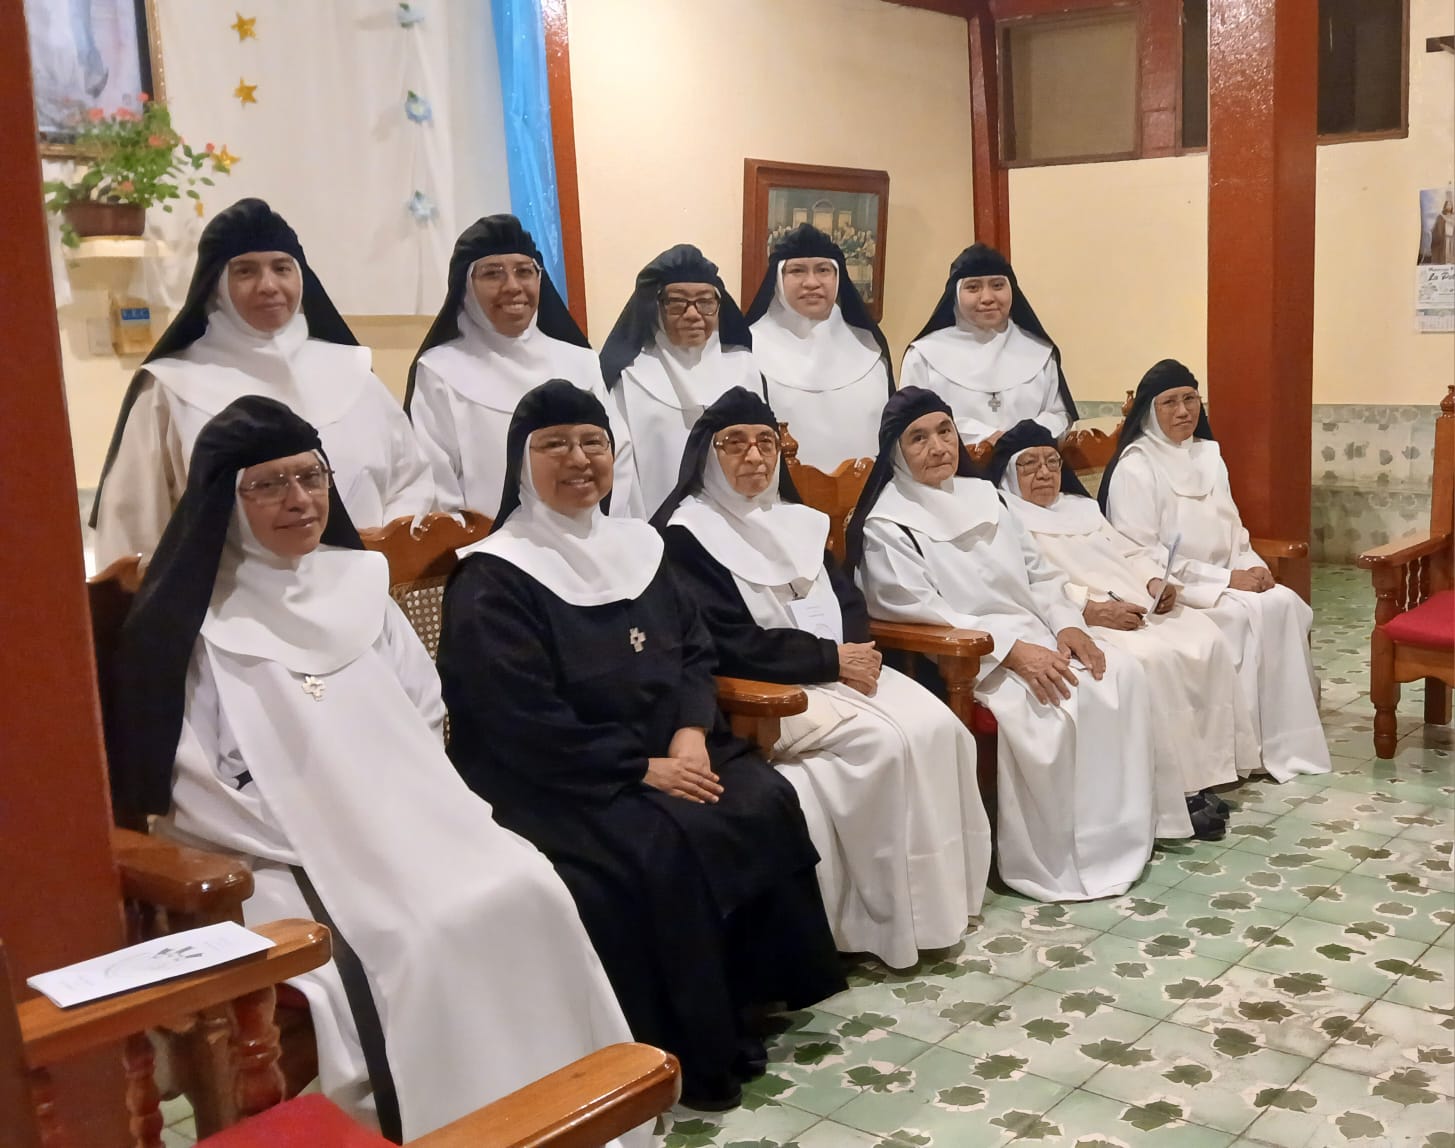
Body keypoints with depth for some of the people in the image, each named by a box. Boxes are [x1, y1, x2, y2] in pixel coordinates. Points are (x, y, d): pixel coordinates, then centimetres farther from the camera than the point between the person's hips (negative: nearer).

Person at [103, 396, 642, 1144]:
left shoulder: (356, 582, 13)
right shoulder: (191, 621, -3)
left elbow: (427, 717, 16)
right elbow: (194, 785, -8)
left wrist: (419, 818, 0)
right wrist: (322, 850, -13)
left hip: (406, 826, 5)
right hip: (285, 862, -5)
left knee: (524, 892, -20)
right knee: (426, 940, -29)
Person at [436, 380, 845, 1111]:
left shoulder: (637, 545, 11)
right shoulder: (492, 580, -10)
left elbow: (695, 650, 11)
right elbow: (525, 724, -17)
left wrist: (691, 733, -10)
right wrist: (643, 769, -19)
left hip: (669, 750, 7)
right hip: (559, 780, -6)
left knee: (767, 803, -15)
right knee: (668, 846, -29)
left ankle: (763, 989, 2)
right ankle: (697, 1047, -11)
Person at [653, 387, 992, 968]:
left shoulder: (794, 519, 16)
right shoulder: (686, 533, -7)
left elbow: (847, 598, 13)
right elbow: (730, 646, -16)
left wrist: (858, 651, -11)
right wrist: (832, 659, -17)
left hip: (842, 667, 7)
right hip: (763, 692, -7)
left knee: (937, 726, -17)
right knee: (885, 743, -26)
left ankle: (940, 889, -6)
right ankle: (898, 914, -12)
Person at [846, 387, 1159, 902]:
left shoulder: (981, 494, 15)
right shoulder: (886, 527, -7)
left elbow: (1037, 571, 16)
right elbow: (923, 616, -17)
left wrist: (1065, 625, -3)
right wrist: (1011, 651, -24)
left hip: (1033, 638, 7)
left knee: (1120, 674, -15)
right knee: (1047, 708, -30)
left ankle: (1118, 832, -8)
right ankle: (1053, 863, -16)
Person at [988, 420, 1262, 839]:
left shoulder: (1082, 507, 28)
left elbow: (1130, 553, 23)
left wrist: (1156, 581, 0)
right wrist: (1092, 609, -23)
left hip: (1136, 606, 8)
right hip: (1078, 623, -7)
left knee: (1205, 640, -16)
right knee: (1151, 659, -31)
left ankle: (1203, 771, -13)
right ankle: (1173, 794, -23)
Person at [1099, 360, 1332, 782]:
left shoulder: (1209, 455, 12)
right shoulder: (1135, 467, -11)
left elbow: (1232, 530, 17)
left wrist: (1252, 566, -6)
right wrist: (1226, 579, -18)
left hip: (1222, 583, 7)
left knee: (1285, 603, -18)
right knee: (1248, 615, -27)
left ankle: (1288, 740, -12)